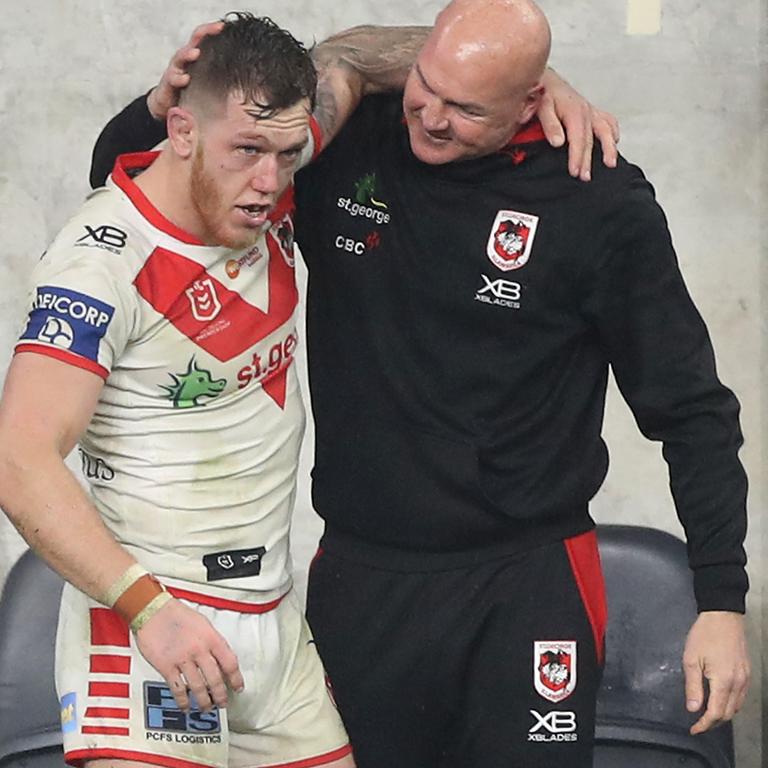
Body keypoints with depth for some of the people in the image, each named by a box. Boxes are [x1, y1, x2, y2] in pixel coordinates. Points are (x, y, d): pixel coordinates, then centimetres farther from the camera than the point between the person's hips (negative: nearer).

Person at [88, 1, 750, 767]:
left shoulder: (601, 206, -9)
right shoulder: (342, 150, -2)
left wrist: (721, 602, -6)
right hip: (360, 581, 3)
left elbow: (690, 410, -3)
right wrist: (164, 104, -14)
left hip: (524, 588, -3)